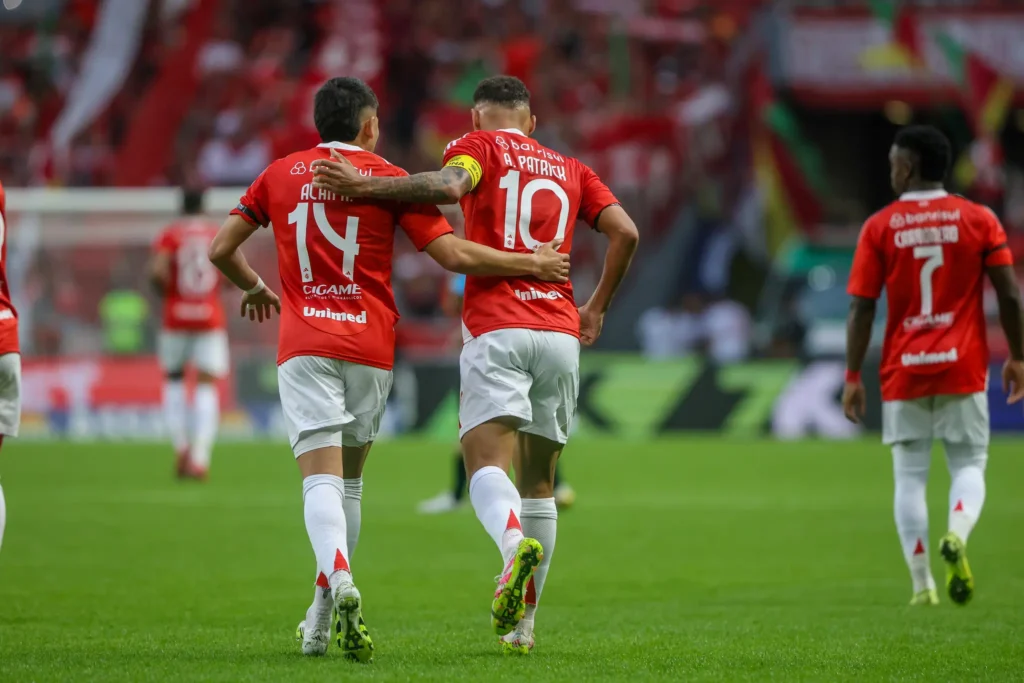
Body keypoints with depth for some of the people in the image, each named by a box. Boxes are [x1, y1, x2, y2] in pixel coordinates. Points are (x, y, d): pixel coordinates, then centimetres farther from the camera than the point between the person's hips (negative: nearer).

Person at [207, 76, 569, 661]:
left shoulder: (280, 175, 9)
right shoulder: (390, 180, 2)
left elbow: (222, 248, 13)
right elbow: (455, 255, -5)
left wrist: (255, 289, 33)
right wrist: (531, 263, 6)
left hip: (305, 345, 0)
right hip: (371, 346, 0)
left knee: (321, 477, -11)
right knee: (349, 479, 16)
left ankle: (339, 579, -38)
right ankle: (324, 616, 16)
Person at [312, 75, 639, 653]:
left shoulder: (480, 145, 8)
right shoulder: (571, 170, 21)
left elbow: (448, 185, -14)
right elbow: (626, 232, 12)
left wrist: (363, 186, -13)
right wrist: (599, 307, 24)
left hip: (497, 328, -4)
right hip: (560, 332, 4)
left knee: (487, 462, -16)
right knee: (539, 482, 12)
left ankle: (516, 544, -47)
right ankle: (523, 623, 12)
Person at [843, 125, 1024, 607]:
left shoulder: (880, 227, -1)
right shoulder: (979, 220, 0)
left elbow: (861, 309, -3)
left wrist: (853, 377, 2)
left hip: (903, 370, 0)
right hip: (963, 368, 0)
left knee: (910, 476, 7)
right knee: (969, 465, 9)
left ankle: (922, 586, 1)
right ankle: (957, 536, -22)